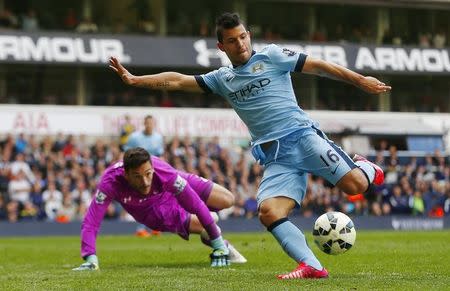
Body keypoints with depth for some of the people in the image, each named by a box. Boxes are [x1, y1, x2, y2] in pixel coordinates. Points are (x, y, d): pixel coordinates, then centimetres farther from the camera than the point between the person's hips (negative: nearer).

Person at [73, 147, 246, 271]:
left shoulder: (164, 173, -43)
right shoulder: (110, 182, -43)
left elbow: (197, 205, -34)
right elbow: (91, 222, -41)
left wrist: (218, 246, -30)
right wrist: (90, 259, -54)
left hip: (172, 189, 0)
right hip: (153, 214, 0)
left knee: (227, 200, -1)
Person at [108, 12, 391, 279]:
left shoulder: (271, 56, 8)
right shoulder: (222, 79, 19)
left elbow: (318, 66, 6)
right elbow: (176, 81, 20)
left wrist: (360, 80, 2)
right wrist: (134, 80, 14)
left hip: (301, 135, -4)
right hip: (276, 157, 4)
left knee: (354, 184, -22)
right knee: (268, 211, -21)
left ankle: (365, 168, 14)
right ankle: (311, 266, -22)